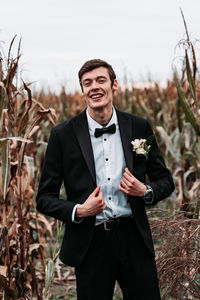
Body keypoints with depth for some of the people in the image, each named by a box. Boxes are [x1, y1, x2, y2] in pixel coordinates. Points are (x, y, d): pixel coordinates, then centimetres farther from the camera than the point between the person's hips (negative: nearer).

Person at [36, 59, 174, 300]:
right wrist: (79, 211, -17)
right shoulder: (63, 135, -3)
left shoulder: (139, 127, 3)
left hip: (134, 238, 2)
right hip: (90, 243, -1)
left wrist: (145, 191, -10)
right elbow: (44, 198, 0)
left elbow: (165, 181, 12)